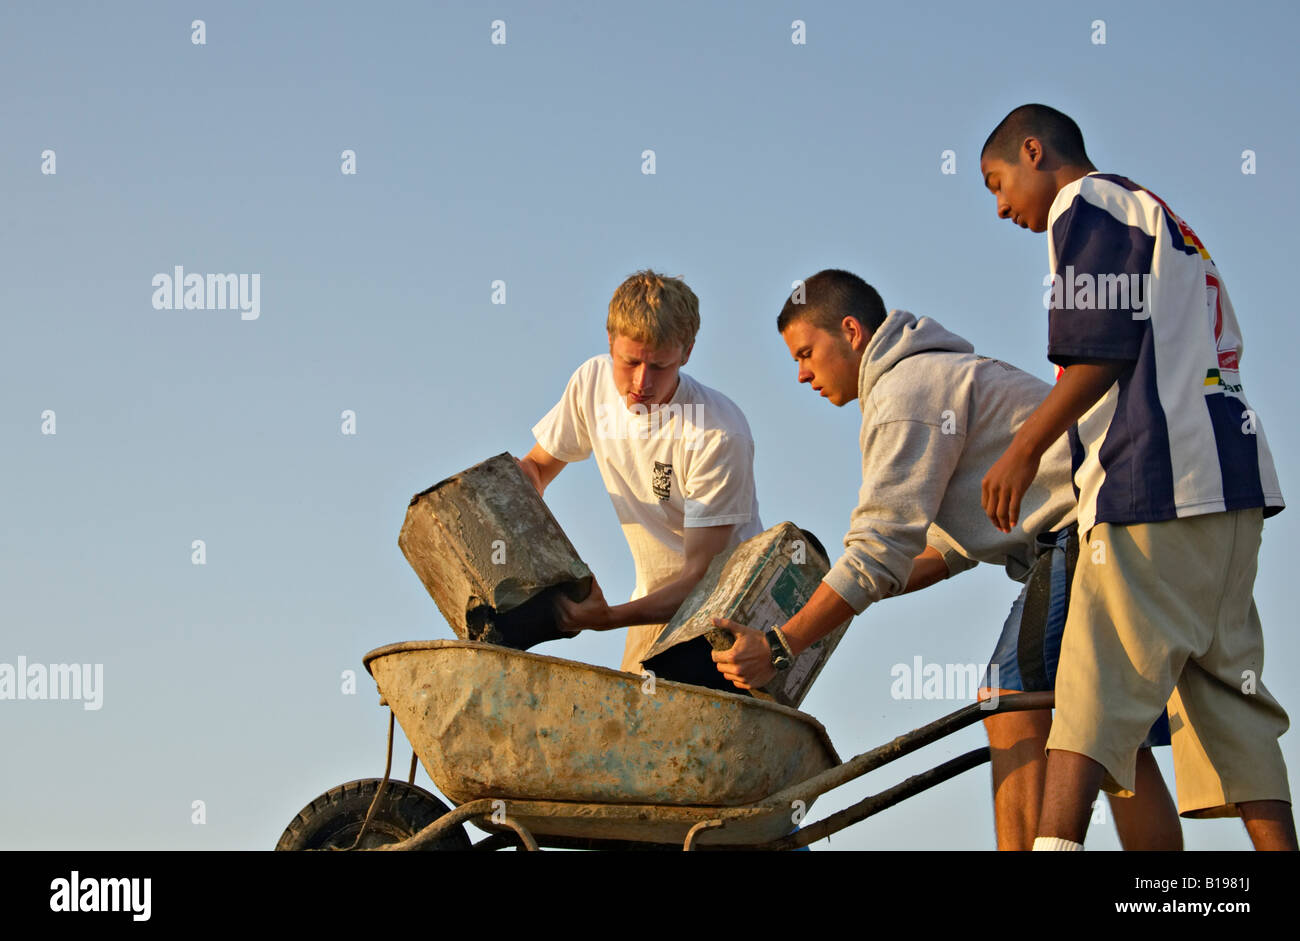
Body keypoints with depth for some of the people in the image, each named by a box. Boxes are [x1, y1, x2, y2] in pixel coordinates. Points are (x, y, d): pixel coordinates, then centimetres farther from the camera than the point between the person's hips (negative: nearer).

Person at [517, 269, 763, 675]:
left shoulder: (719, 436, -27)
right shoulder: (593, 380, -7)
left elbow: (701, 575, -26)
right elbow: (536, 466, 9)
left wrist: (609, 618, -39)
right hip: (657, 597, 6)